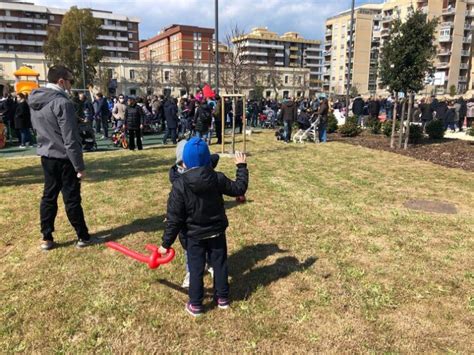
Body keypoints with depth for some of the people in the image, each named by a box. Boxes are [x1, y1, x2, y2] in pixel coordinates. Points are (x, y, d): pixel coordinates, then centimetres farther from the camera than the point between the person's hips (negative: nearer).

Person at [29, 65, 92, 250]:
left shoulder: (34, 100, 6)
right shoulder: (62, 102, -20)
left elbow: (37, 127, 16)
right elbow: (70, 140, -21)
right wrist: (80, 166, -17)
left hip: (46, 156, 8)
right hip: (64, 158, -7)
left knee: (49, 196, 13)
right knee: (72, 199, 1)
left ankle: (47, 238, 19)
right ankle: (83, 237, 14)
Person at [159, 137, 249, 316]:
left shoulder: (179, 185, -20)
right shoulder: (217, 178, -13)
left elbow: (174, 218, -17)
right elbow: (239, 188, 2)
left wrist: (166, 243, -7)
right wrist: (242, 167, 14)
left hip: (195, 235, -2)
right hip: (216, 232, 2)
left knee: (196, 269, 11)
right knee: (220, 264, 18)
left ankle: (195, 305, 22)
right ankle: (222, 298, 32)